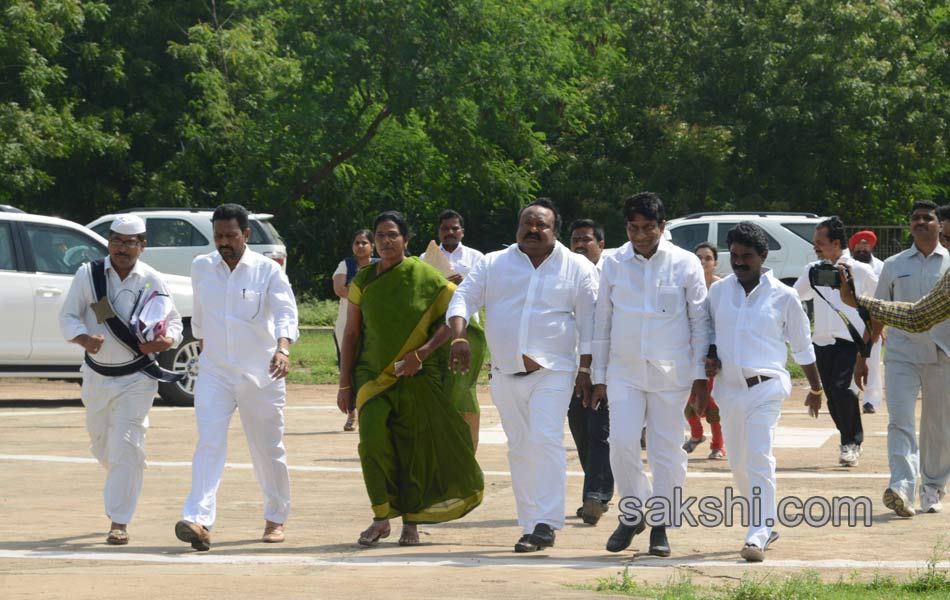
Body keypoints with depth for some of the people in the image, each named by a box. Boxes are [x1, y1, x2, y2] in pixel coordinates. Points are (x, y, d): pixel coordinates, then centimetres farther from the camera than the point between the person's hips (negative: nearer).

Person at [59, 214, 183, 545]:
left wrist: (163, 341, -21)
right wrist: (85, 338, -26)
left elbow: (174, 323, 2)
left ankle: (119, 521, -7)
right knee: (101, 443, 16)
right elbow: (67, 316, -4)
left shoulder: (152, 281, -7)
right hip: (97, 374, 3)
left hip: (136, 378, -3)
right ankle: (121, 477, 51)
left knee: (126, 447, -12)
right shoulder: (88, 274, -5)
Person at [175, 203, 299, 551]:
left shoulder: (267, 271, -7)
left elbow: (286, 311, -20)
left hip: (261, 376, -1)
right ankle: (198, 521, -27)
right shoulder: (201, 268, 4)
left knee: (268, 450, 10)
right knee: (209, 444, -15)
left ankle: (276, 518, 29)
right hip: (214, 373, 2)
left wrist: (283, 348, -38)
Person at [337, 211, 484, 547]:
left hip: (416, 377, -1)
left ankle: (411, 522, 13)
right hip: (373, 374, 1)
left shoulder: (425, 278, -1)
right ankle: (381, 518, -6)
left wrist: (422, 353, -15)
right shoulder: (364, 281, 7)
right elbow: (351, 334, 11)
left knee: (415, 448, 0)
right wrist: (345, 383, 8)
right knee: (373, 440, -15)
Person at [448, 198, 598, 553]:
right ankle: (530, 524, 13)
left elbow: (589, 322, 3)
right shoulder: (493, 265, 9)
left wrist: (585, 369, -4)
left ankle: (545, 524, -21)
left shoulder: (577, 268, 4)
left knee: (545, 440, -18)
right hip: (506, 374, 4)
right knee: (519, 448, 7)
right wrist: (458, 338, -15)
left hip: (552, 372, -4)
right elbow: (464, 298, 3)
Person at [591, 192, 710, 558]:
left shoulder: (685, 264, -1)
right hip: (624, 370, 1)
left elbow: (700, 321, 2)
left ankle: (660, 526, 13)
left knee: (667, 451, 1)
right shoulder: (614, 265, 5)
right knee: (622, 442, -10)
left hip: (671, 372, -1)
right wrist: (598, 377, 8)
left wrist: (700, 376, -1)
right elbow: (602, 322, 10)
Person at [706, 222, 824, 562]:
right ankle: (766, 527, 29)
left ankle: (757, 537, -21)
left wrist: (816, 390, 17)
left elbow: (802, 347, 9)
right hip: (729, 387, 5)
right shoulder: (718, 291, 7)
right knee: (738, 464, 12)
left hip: (765, 387, -5)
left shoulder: (783, 297, -1)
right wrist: (711, 358, -2)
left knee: (759, 460, -17)